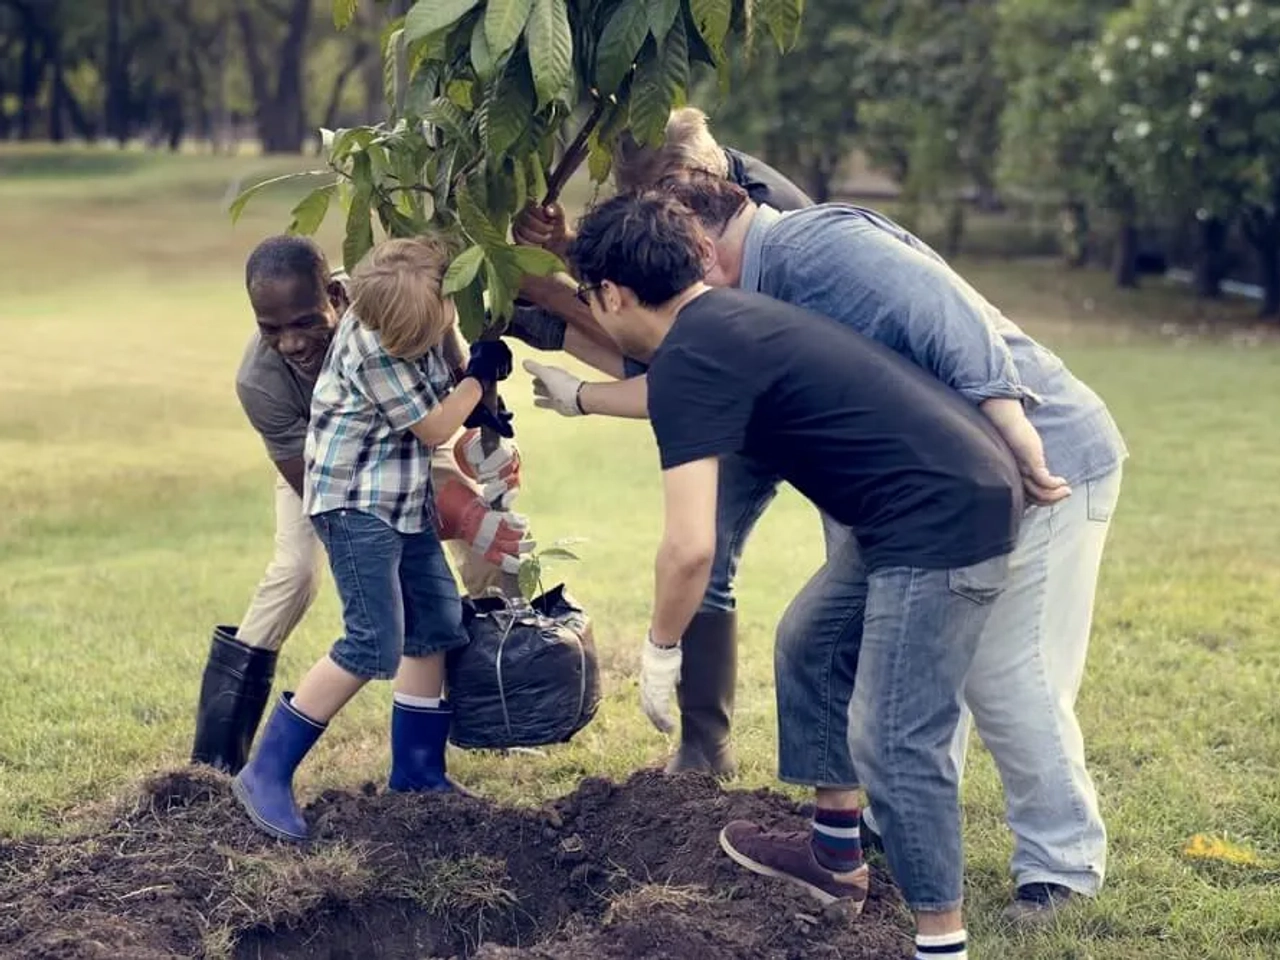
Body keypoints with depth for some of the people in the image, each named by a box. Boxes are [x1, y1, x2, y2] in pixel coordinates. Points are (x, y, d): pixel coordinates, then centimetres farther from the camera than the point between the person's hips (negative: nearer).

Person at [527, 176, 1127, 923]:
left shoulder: (810, 245, -19)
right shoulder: (767, 296, 12)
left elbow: (937, 310, -30)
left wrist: (1008, 421, -35)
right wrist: (581, 394, 21)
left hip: (1044, 469, -10)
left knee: (1006, 677, -6)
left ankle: (1063, 861, 8)